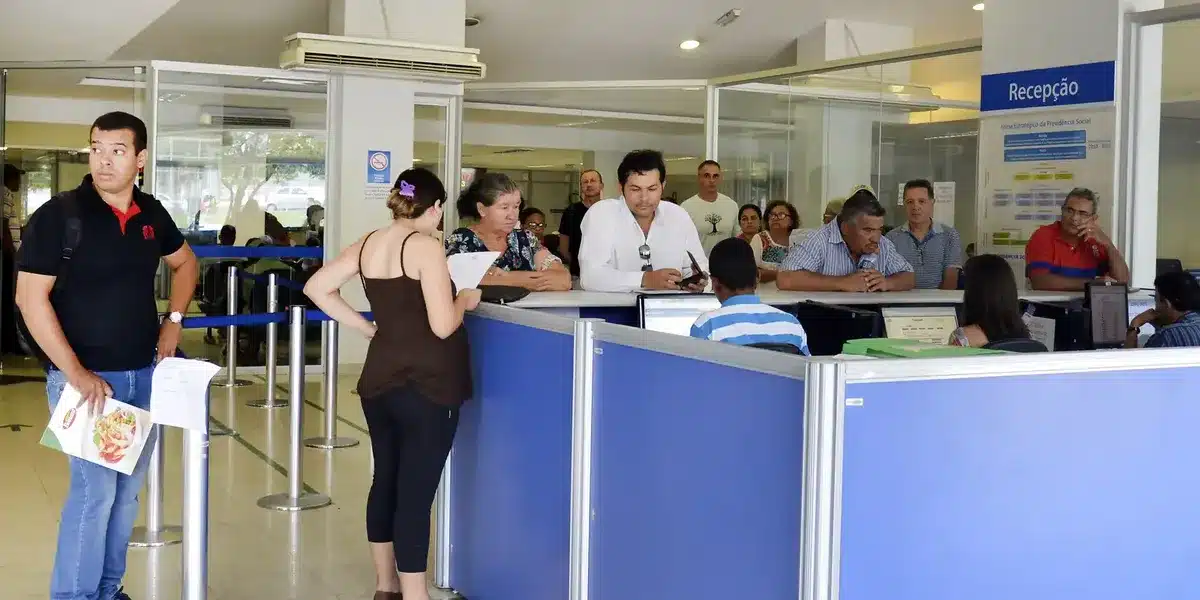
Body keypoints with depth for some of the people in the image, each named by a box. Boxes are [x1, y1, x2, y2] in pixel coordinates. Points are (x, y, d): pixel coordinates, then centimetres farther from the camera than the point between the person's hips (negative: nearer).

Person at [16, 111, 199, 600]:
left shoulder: (151, 213, 5)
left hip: (143, 374, 6)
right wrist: (77, 373, -19)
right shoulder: (58, 215, -11)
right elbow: (30, 298, -14)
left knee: (127, 487, 12)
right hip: (85, 376, -6)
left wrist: (173, 319, 10)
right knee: (95, 489, -8)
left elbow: (185, 262, 24)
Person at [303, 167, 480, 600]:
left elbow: (317, 287, 9)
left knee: (385, 481, 18)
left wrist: (367, 327, 9)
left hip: (379, 382, 8)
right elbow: (442, 326, -19)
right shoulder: (425, 247, -15)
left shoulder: (368, 245, 6)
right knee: (415, 493, -3)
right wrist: (465, 301, 0)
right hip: (426, 388, -8)